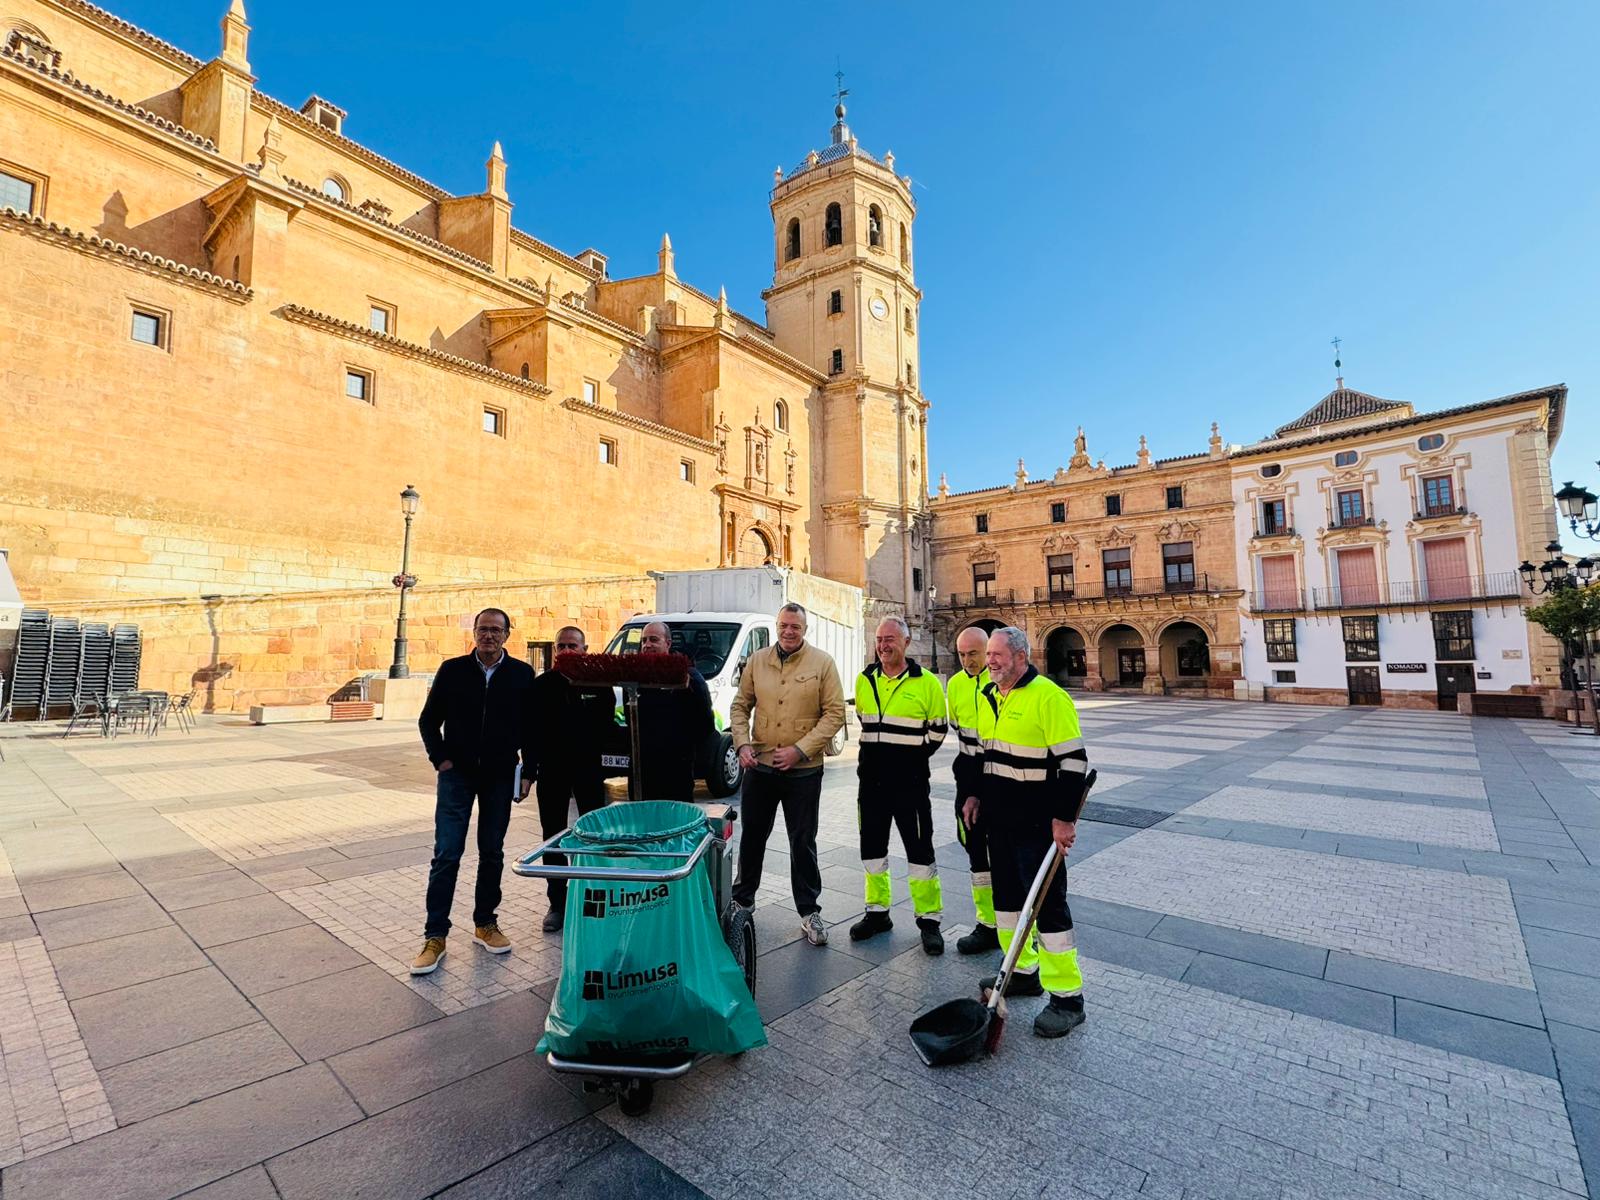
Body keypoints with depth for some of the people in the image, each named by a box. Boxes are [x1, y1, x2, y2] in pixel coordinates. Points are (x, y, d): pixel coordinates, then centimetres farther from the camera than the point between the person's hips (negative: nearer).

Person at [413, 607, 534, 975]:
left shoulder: (522, 674, -3)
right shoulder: (452, 670, -2)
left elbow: (531, 727, 2)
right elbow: (428, 720, 6)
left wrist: (528, 772, -2)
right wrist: (440, 759, -4)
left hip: (500, 777, 1)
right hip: (457, 775, -1)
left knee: (492, 852, 11)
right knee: (446, 854, -1)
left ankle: (485, 924, 26)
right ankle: (435, 937, 10)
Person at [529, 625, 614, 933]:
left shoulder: (598, 683, -3)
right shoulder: (542, 684, 1)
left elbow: (607, 724, 1)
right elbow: (532, 729, 2)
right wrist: (530, 768, -3)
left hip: (588, 769, -1)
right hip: (551, 771, 1)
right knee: (553, 838, 9)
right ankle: (558, 904, 21)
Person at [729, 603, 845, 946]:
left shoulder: (822, 663, -7)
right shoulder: (757, 660, 3)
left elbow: (834, 712, -9)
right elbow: (740, 705, 9)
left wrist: (800, 749, -16)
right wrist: (742, 743, -6)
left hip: (803, 771, -3)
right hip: (759, 765, 3)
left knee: (803, 841, 8)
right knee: (752, 835, 17)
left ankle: (809, 911, 24)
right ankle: (743, 898, 38)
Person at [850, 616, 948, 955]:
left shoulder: (926, 682, -7)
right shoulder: (864, 680, 5)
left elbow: (937, 729, 1)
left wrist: (913, 757, 2)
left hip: (910, 781, -4)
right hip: (871, 778, 5)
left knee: (919, 848, 2)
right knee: (872, 845, 13)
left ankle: (929, 918, 16)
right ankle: (877, 912, 29)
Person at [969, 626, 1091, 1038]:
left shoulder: (1047, 696, -17)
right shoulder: (989, 697, 10)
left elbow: (1073, 760, -19)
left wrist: (1064, 817, -20)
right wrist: (976, 795, 17)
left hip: (1037, 822, -8)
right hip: (999, 818, 9)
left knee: (1047, 902, -2)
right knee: (1007, 894, 16)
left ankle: (1067, 997, 11)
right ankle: (1023, 972, 33)